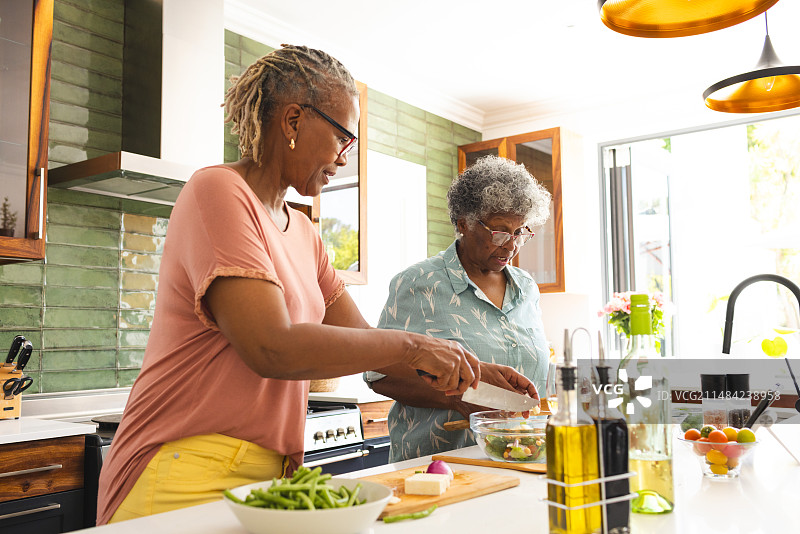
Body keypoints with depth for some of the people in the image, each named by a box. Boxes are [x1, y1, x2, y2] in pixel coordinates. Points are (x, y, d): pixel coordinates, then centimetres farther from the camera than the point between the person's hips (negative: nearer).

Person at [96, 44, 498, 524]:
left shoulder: (303, 232, 13)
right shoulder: (218, 191, -12)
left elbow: (363, 338, 12)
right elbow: (271, 348, -23)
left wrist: (469, 368, 4)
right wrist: (410, 346, -15)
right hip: (194, 478, -7)